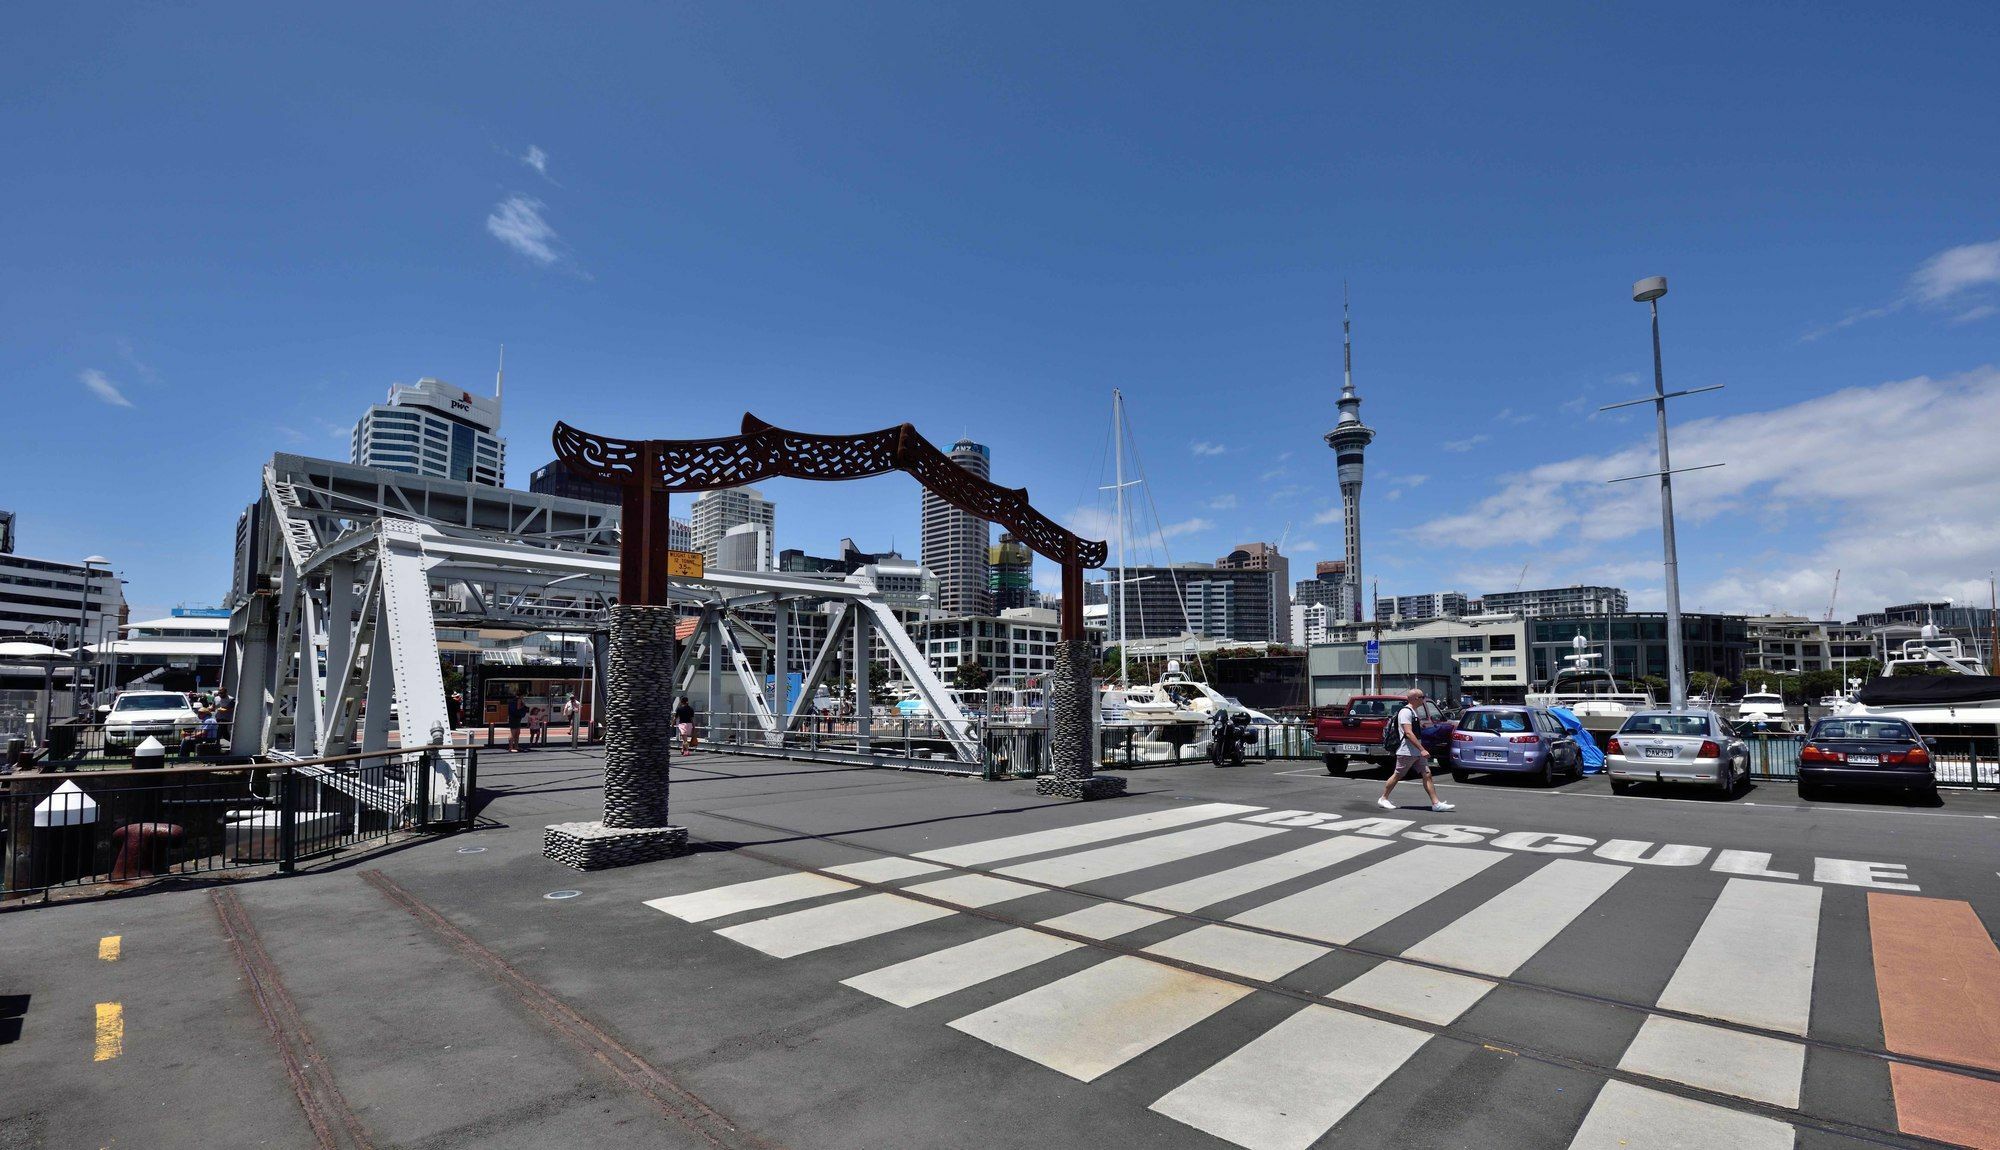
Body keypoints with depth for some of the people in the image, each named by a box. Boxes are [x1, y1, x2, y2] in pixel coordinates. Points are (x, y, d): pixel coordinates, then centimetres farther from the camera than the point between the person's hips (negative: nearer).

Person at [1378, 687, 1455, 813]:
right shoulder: (1406, 712, -17)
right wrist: (1422, 749, -27)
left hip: (1417, 752, 9)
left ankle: (1436, 803, 1)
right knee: (1397, 776, 1)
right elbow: (1408, 733, -25)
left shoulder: (1414, 711, 15)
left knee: (1427, 774, 1)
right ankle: (1383, 799, 13)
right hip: (1407, 752, -9)